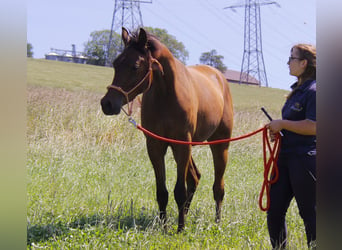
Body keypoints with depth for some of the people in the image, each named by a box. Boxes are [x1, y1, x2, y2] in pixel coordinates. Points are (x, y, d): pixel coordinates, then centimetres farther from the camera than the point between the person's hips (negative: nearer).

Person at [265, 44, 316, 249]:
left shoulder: (313, 91, -13)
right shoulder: (298, 89, 17)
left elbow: (313, 126, -23)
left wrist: (282, 124, -16)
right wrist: (277, 130, 10)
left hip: (305, 160, -10)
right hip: (286, 158, 10)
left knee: (309, 213, 0)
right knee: (274, 211, 11)